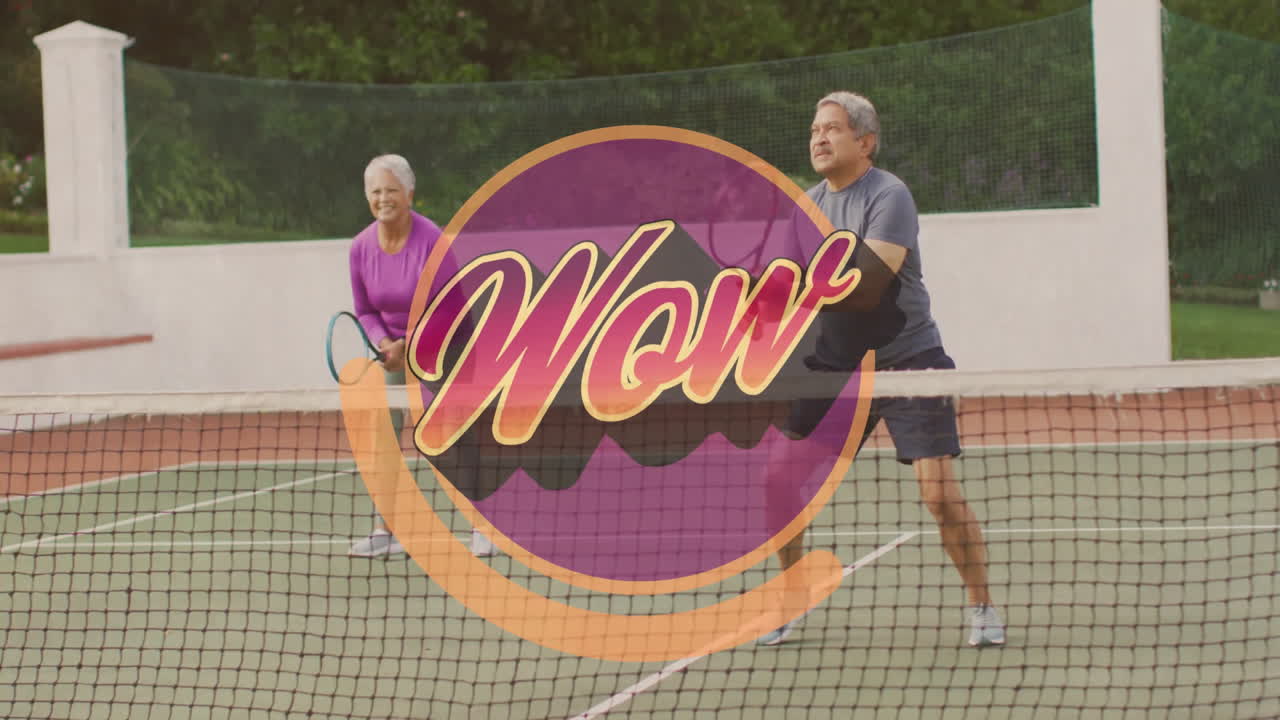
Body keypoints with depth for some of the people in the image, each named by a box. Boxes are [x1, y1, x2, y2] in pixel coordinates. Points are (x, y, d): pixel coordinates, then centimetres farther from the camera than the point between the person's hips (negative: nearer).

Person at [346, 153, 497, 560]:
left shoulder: (431, 240, -22)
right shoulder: (361, 247, -7)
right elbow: (364, 311, 4)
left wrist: (408, 346, -26)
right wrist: (383, 342, -15)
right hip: (394, 349, 4)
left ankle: (482, 528, 5)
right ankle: (385, 532, -2)